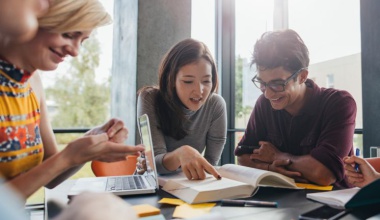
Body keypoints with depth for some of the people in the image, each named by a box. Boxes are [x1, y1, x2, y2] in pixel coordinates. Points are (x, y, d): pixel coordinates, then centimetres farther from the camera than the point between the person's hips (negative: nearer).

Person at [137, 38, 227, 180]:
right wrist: (180, 153, -41)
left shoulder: (216, 105, -14)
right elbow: (154, 163, -23)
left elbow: (211, 164, -8)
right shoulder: (150, 100, -17)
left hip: (191, 185, 1)